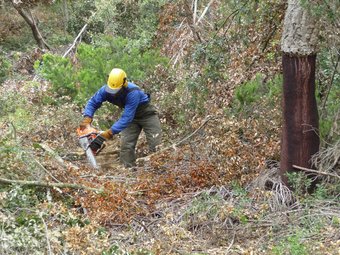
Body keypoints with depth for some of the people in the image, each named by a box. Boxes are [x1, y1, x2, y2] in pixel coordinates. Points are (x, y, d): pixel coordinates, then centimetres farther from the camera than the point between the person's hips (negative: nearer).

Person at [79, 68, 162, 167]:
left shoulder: (133, 92, -40)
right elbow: (92, 103, -11)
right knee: (126, 146, -6)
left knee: (156, 146, -9)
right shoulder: (106, 90, -23)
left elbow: (126, 118, -41)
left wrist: (107, 134, -45)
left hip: (147, 114, -5)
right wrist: (86, 119, -30)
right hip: (131, 115, 5)